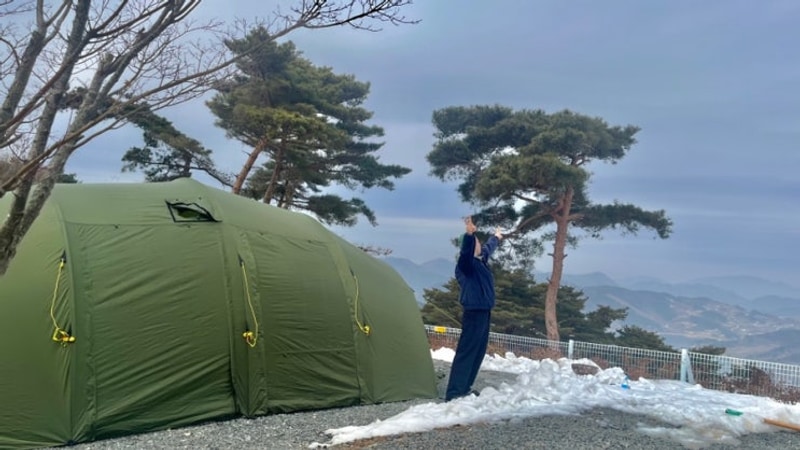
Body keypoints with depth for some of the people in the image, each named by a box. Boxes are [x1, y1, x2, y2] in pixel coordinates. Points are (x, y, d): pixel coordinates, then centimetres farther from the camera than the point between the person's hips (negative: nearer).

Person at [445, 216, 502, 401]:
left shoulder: (481, 260, 14)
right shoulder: (467, 263, -12)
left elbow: (488, 247, 35)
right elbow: (466, 250, -36)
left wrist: (497, 237, 53)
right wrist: (469, 234, -53)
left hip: (483, 312, 10)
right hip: (474, 313, -10)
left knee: (478, 352, 13)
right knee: (466, 352, -11)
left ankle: (464, 388, 21)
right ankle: (454, 393, -10)